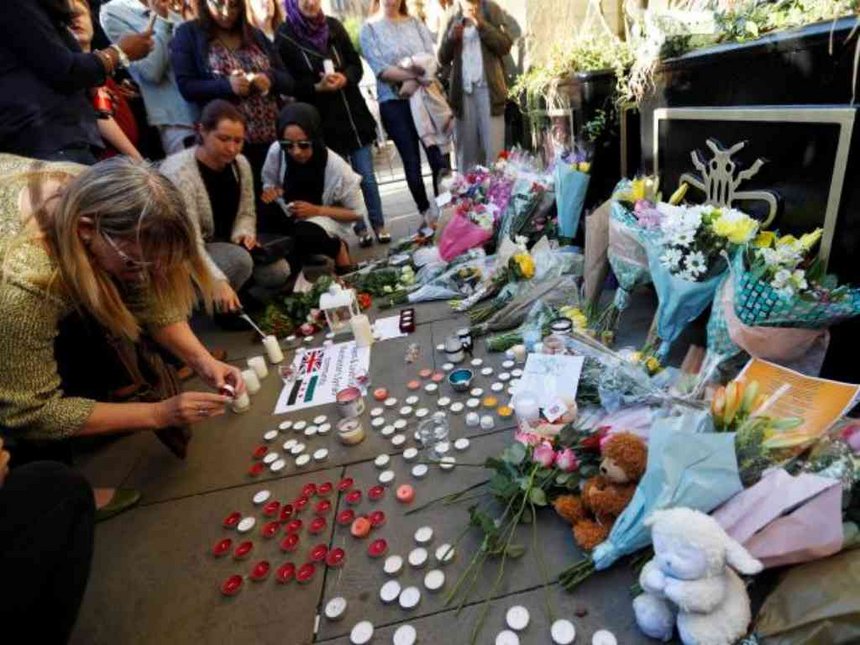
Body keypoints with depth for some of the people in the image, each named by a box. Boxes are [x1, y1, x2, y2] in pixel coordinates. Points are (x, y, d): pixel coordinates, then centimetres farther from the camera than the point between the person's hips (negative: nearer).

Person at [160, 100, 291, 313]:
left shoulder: (241, 164, -5)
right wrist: (219, 282, -43)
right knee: (239, 260, -33)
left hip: (223, 243, 6)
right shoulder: (178, 173, -26)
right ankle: (215, 307, -7)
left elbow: (246, 213, 6)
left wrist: (244, 234, -17)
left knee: (278, 272, -14)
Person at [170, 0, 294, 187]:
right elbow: (186, 87, -5)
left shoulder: (255, 34, 15)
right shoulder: (188, 34, 4)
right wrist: (227, 85, -19)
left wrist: (270, 78, -9)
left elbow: (288, 81, 13)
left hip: (271, 138, 4)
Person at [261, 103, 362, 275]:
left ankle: (338, 248, -3)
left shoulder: (336, 167, -23)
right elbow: (268, 182, 5)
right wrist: (269, 191, -21)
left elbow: (358, 212, -13)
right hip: (289, 218, 4)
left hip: (327, 221, -4)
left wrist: (317, 210, -24)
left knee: (304, 234, -37)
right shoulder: (276, 151, -16)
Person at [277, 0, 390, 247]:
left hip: (353, 113, 3)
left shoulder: (333, 25, 6)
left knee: (367, 176, 4)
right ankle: (360, 229, 20)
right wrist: (317, 87, -20)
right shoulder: (285, 36, -3)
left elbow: (356, 64, 7)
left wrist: (344, 78, -14)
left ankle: (379, 225, 19)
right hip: (322, 120, -2)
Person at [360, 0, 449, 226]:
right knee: (412, 162, 2)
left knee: (438, 156, -3)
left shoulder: (415, 23, 11)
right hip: (394, 103, -2)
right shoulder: (369, 28, 2)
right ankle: (426, 212, 14)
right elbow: (380, 69, -9)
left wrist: (415, 81, -16)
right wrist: (417, 73, -13)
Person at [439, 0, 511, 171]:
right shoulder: (453, 20, 17)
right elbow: (443, 59, 12)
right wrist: (451, 37, -5)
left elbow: (505, 45, -3)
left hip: (488, 88, -2)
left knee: (493, 149, -8)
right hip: (462, 90, 2)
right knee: (466, 149, -2)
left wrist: (480, 23, -10)